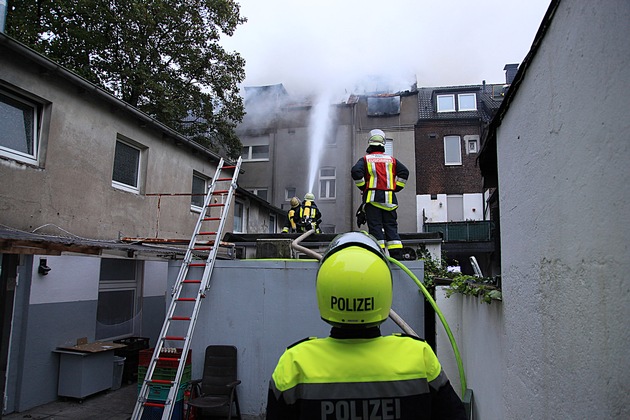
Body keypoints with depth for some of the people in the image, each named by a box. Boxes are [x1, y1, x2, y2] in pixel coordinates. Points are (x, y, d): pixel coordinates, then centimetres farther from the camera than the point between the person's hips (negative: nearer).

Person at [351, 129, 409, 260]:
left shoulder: (365, 159, 7)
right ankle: (397, 255, 0)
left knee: (375, 227, -3)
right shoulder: (391, 160, 15)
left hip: (372, 197, -2)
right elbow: (404, 172, 5)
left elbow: (356, 171, -9)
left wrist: (363, 187, 2)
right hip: (389, 198, 3)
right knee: (391, 226, 5)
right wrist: (395, 188, 10)